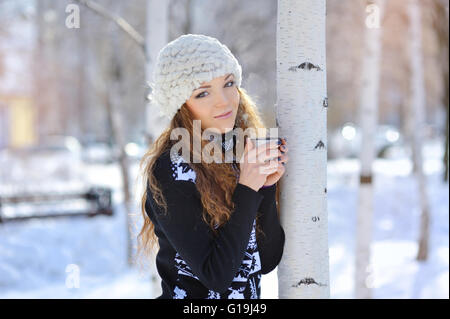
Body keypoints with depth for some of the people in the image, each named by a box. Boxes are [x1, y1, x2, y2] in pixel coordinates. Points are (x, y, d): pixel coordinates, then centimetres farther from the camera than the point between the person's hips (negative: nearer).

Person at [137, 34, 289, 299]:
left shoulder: (242, 150, 1)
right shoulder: (172, 170, -15)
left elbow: (267, 261, 0)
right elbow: (215, 276, -19)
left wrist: (266, 187, -11)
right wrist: (247, 190, -19)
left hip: (251, 296, 5)